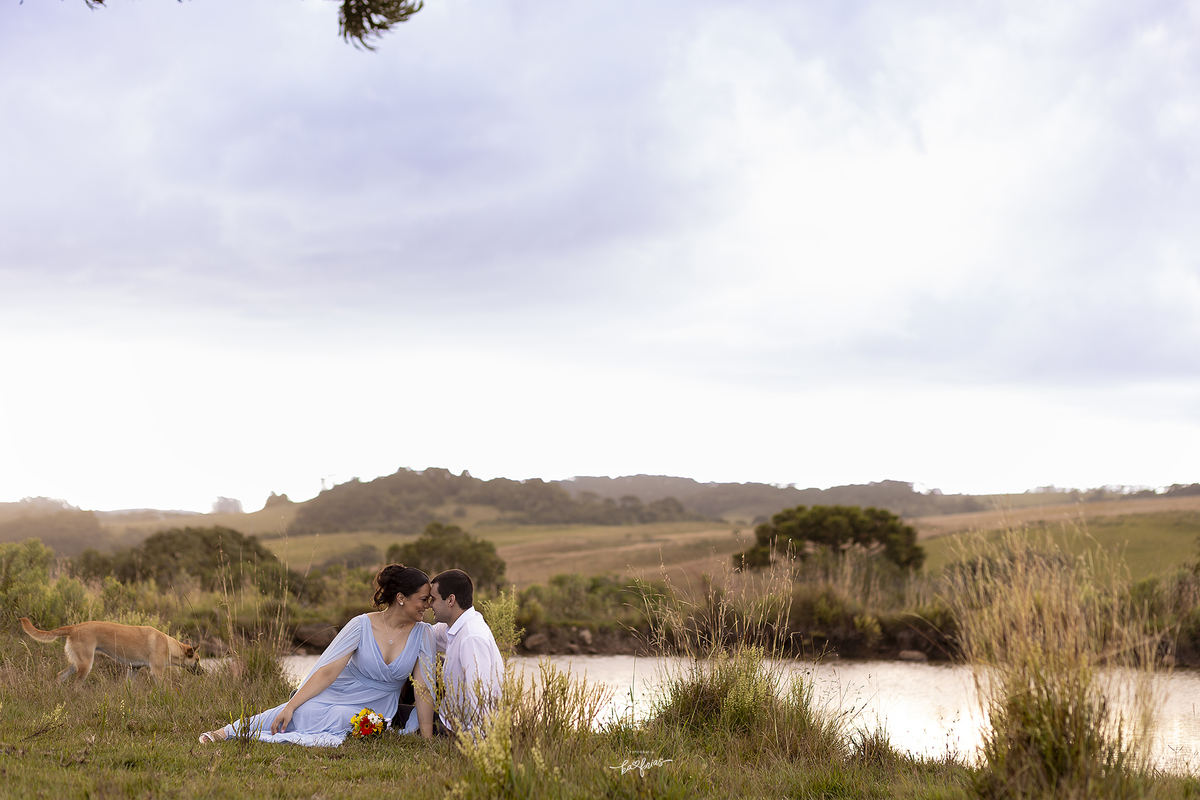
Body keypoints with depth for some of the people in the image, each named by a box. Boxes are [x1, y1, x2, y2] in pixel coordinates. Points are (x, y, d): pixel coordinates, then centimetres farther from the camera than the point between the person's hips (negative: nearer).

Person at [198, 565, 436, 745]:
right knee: (303, 711, -32)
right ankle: (230, 731, -18)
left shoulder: (422, 634, -5)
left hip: (375, 709, 1)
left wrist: (427, 739, -11)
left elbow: (423, 687, -6)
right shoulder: (362, 626, -11)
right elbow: (327, 670, -13)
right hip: (340, 692, -1)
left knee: (338, 718, -31)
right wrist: (290, 707, -21)